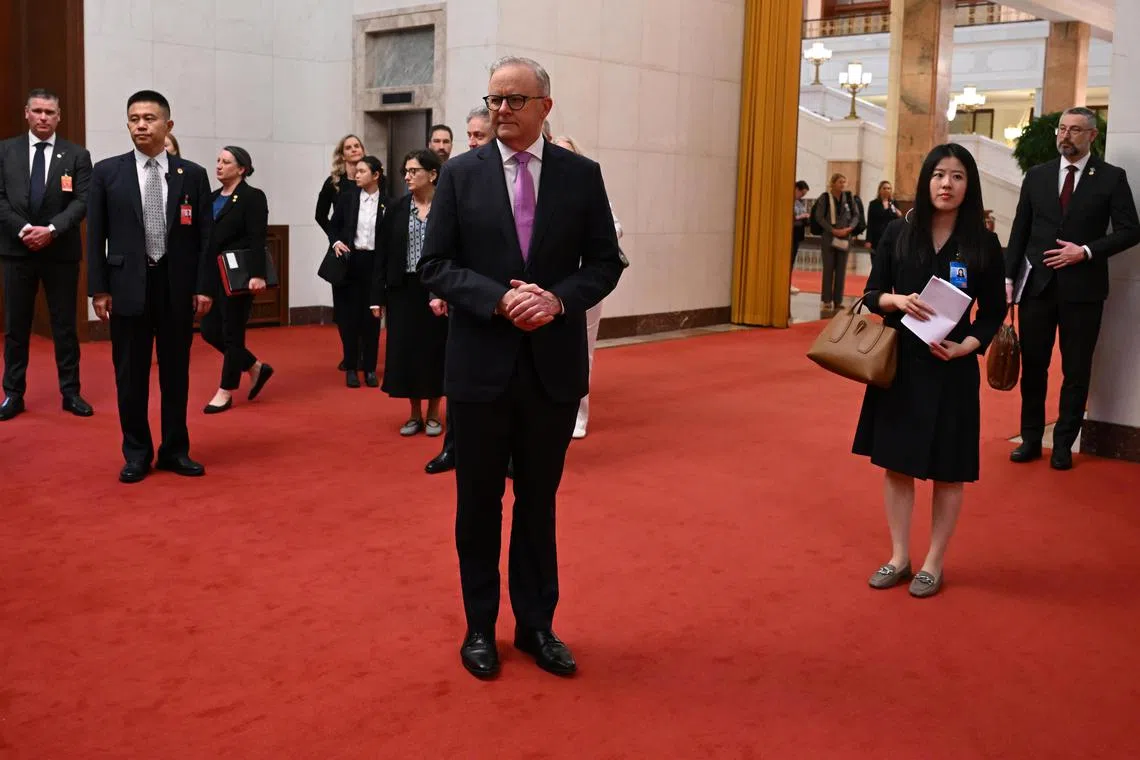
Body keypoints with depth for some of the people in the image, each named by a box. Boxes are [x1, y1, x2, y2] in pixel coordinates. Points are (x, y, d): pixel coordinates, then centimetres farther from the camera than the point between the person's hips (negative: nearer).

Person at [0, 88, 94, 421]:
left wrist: (51, 230, -17)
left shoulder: (77, 155, 2)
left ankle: (70, 392, 14)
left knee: (65, 325, 6)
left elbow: (82, 202, -5)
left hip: (61, 251, -1)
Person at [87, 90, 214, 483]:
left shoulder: (193, 175, 3)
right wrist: (98, 288, -4)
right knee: (131, 373, 6)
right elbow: (96, 235, 2)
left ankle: (175, 450, 21)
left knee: (176, 371, 9)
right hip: (128, 286, 0)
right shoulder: (107, 172, 2)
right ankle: (137, 453, 18)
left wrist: (204, 286, -3)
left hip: (178, 287, 1)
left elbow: (205, 236, 3)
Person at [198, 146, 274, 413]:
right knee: (210, 331, 7)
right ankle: (256, 368, 24)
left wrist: (257, 274, -25)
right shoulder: (212, 198, 14)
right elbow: (203, 237, 15)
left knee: (231, 332, 0)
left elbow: (258, 239, -16)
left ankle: (226, 392, 11)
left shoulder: (253, 197, -8)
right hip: (213, 275, 8)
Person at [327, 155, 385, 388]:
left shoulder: (387, 203, -1)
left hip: (374, 263, -1)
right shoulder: (347, 198, 3)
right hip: (351, 261, 1)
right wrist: (335, 243, -11)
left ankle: (370, 368, 13)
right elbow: (333, 226, 9)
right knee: (350, 314, 4)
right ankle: (351, 368, 12)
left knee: (371, 316, 4)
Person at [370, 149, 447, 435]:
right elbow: (382, 255, 5)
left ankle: (433, 414, 19)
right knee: (406, 349, 6)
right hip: (403, 290, 3)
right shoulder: (397, 209, 4)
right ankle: (415, 414, 19)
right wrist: (378, 296, 0)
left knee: (434, 348, 5)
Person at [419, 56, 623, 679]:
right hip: (481, 364, 0)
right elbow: (435, 265, -3)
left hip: (554, 364, 1)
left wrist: (558, 299, -16)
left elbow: (605, 263, 3)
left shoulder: (581, 174, 2)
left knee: (539, 500, 13)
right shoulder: (461, 173, 0)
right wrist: (500, 299, -18)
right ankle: (480, 627, 26)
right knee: (479, 501, 10)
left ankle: (536, 625, 27)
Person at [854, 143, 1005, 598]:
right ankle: (899, 557, 24)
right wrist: (897, 301, -18)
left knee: (947, 471, 6)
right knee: (896, 463, 9)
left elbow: (993, 313, 0)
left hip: (951, 370, -2)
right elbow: (872, 294, 3)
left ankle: (934, 563, 21)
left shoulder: (983, 244, -3)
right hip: (899, 364, 2)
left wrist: (964, 347, -16)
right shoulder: (898, 234, 1)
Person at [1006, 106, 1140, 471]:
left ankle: (1063, 444, 16)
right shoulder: (1037, 175, 7)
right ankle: (1031, 439, 18)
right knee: (1033, 365, 7)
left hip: (1082, 288, -2)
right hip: (1037, 286, 2)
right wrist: (1009, 277, 2)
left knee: (1076, 371, 5)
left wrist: (1086, 251, -14)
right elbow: (1020, 231, 8)